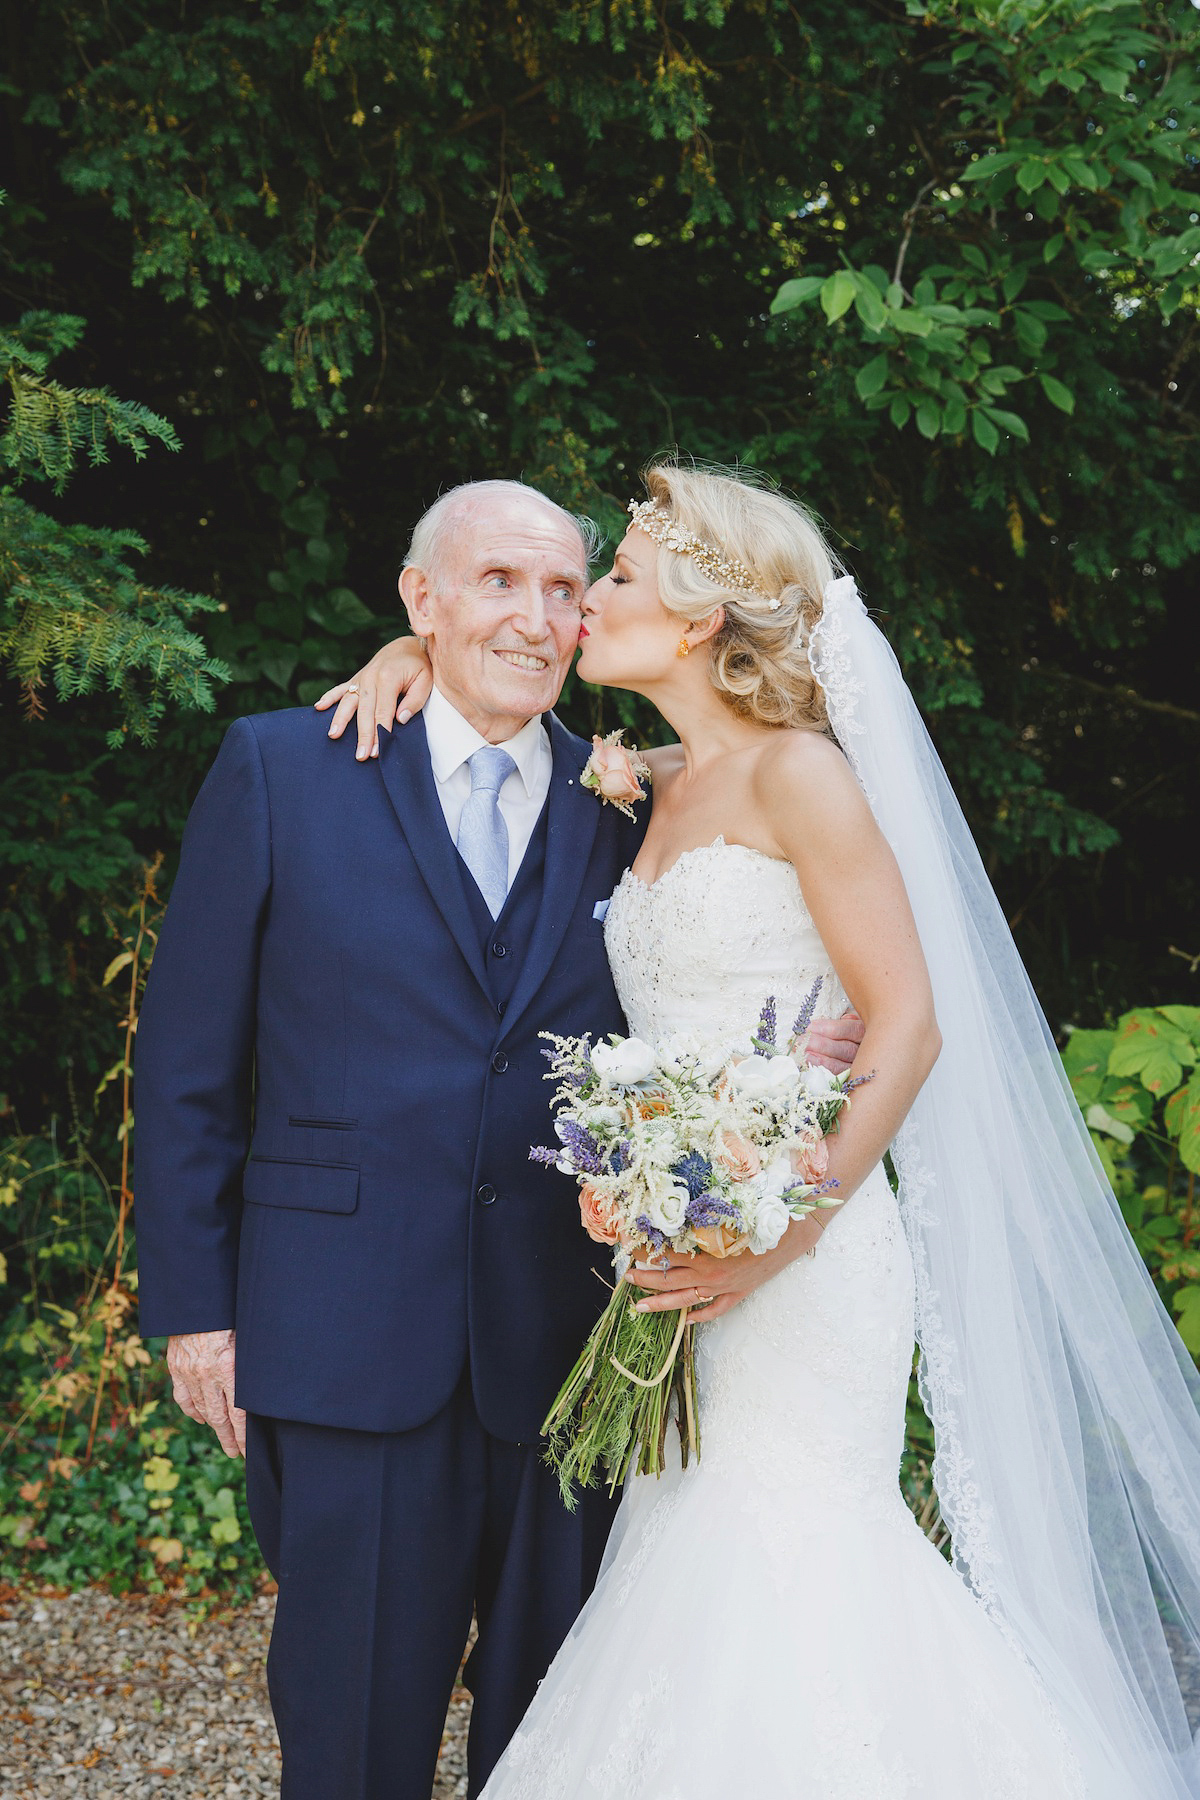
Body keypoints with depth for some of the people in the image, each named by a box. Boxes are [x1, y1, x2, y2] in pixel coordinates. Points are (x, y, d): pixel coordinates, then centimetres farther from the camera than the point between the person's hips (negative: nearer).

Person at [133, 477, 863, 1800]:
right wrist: (192, 1299, -2)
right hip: (347, 1333, -2)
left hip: (565, 1340, 3)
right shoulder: (281, 769, 0)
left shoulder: (624, 811, 7)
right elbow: (188, 1057, 1)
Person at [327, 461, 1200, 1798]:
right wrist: (412, 645, 11)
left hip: (804, 1258, -7)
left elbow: (908, 1027, -14)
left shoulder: (796, 771, -8)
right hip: (687, 1256, 7)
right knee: (701, 1565, 7)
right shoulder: (658, 785, 14)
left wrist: (782, 1237, -20)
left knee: (774, 1568, -5)